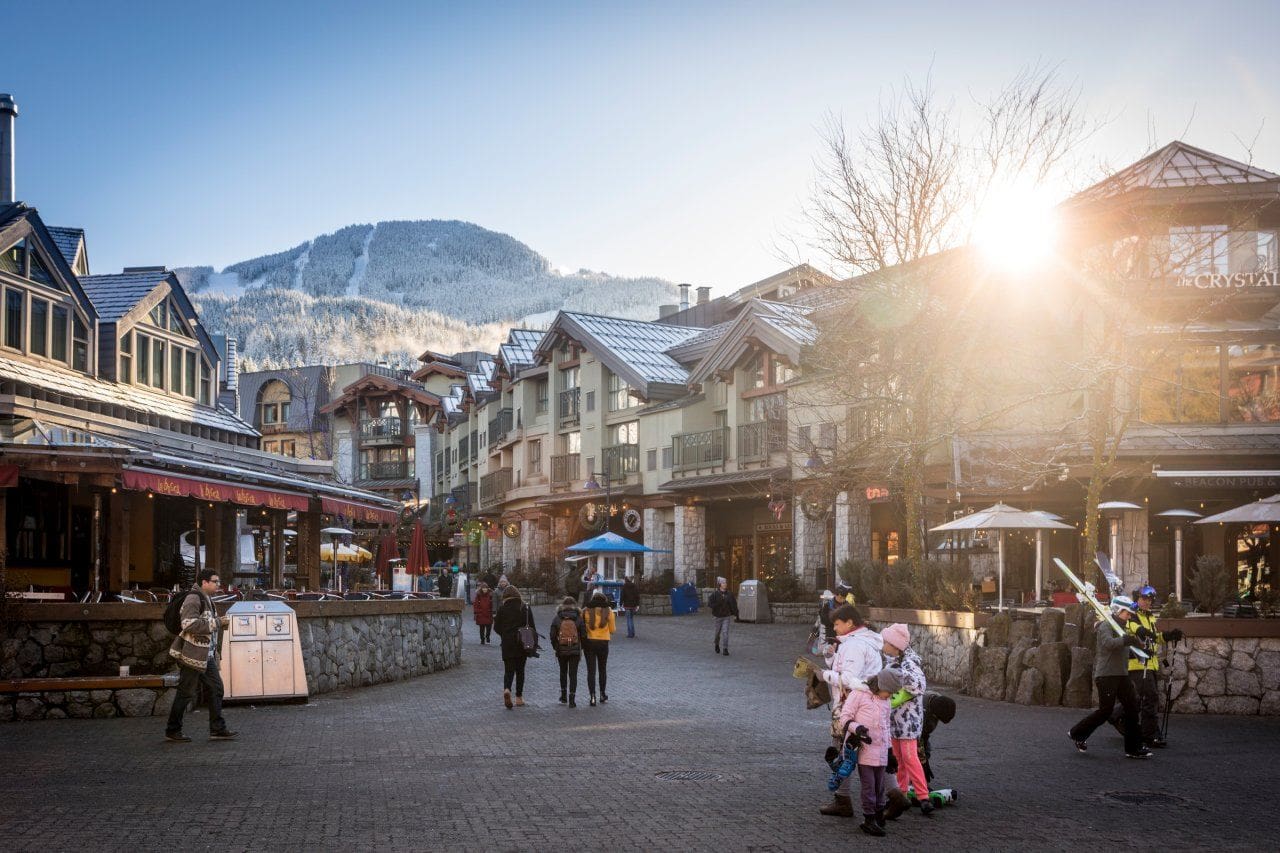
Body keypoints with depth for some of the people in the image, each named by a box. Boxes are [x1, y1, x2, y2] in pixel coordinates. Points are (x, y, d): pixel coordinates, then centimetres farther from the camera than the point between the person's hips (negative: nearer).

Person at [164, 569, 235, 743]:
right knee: (186, 693, -2)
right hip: (192, 654, -10)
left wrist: (219, 624, 13)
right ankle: (172, 731, 8)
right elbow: (189, 624, -26)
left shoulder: (207, 600, 17)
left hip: (207, 655, 10)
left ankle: (217, 729, 12)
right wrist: (216, 623, -22)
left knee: (216, 688, 7)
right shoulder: (193, 598, -15)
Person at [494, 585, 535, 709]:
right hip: (523, 643, 1)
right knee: (520, 670, 12)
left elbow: (496, 627, -1)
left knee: (508, 669, 4)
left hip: (507, 643, -1)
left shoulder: (502, 609, -3)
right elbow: (532, 627, -2)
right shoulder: (525, 608, -1)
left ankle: (507, 689, -24)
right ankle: (519, 697, 13)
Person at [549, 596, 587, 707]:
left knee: (563, 672, 20)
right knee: (573, 674, 2)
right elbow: (583, 635, -4)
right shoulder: (578, 619, -6)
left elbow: (553, 636, -2)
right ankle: (572, 699, -4)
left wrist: (556, 648, 10)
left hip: (561, 651, 1)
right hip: (575, 651, -1)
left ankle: (563, 696, 26)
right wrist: (580, 648, 9)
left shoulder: (557, 619, -4)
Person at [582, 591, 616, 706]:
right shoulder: (608, 612, -5)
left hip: (588, 642, -1)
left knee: (591, 670, 3)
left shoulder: (586, 611, -5)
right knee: (602, 669, 18)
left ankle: (593, 697, -4)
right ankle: (602, 695, 28)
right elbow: (612, 629, 2)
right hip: (603, 643, 1)